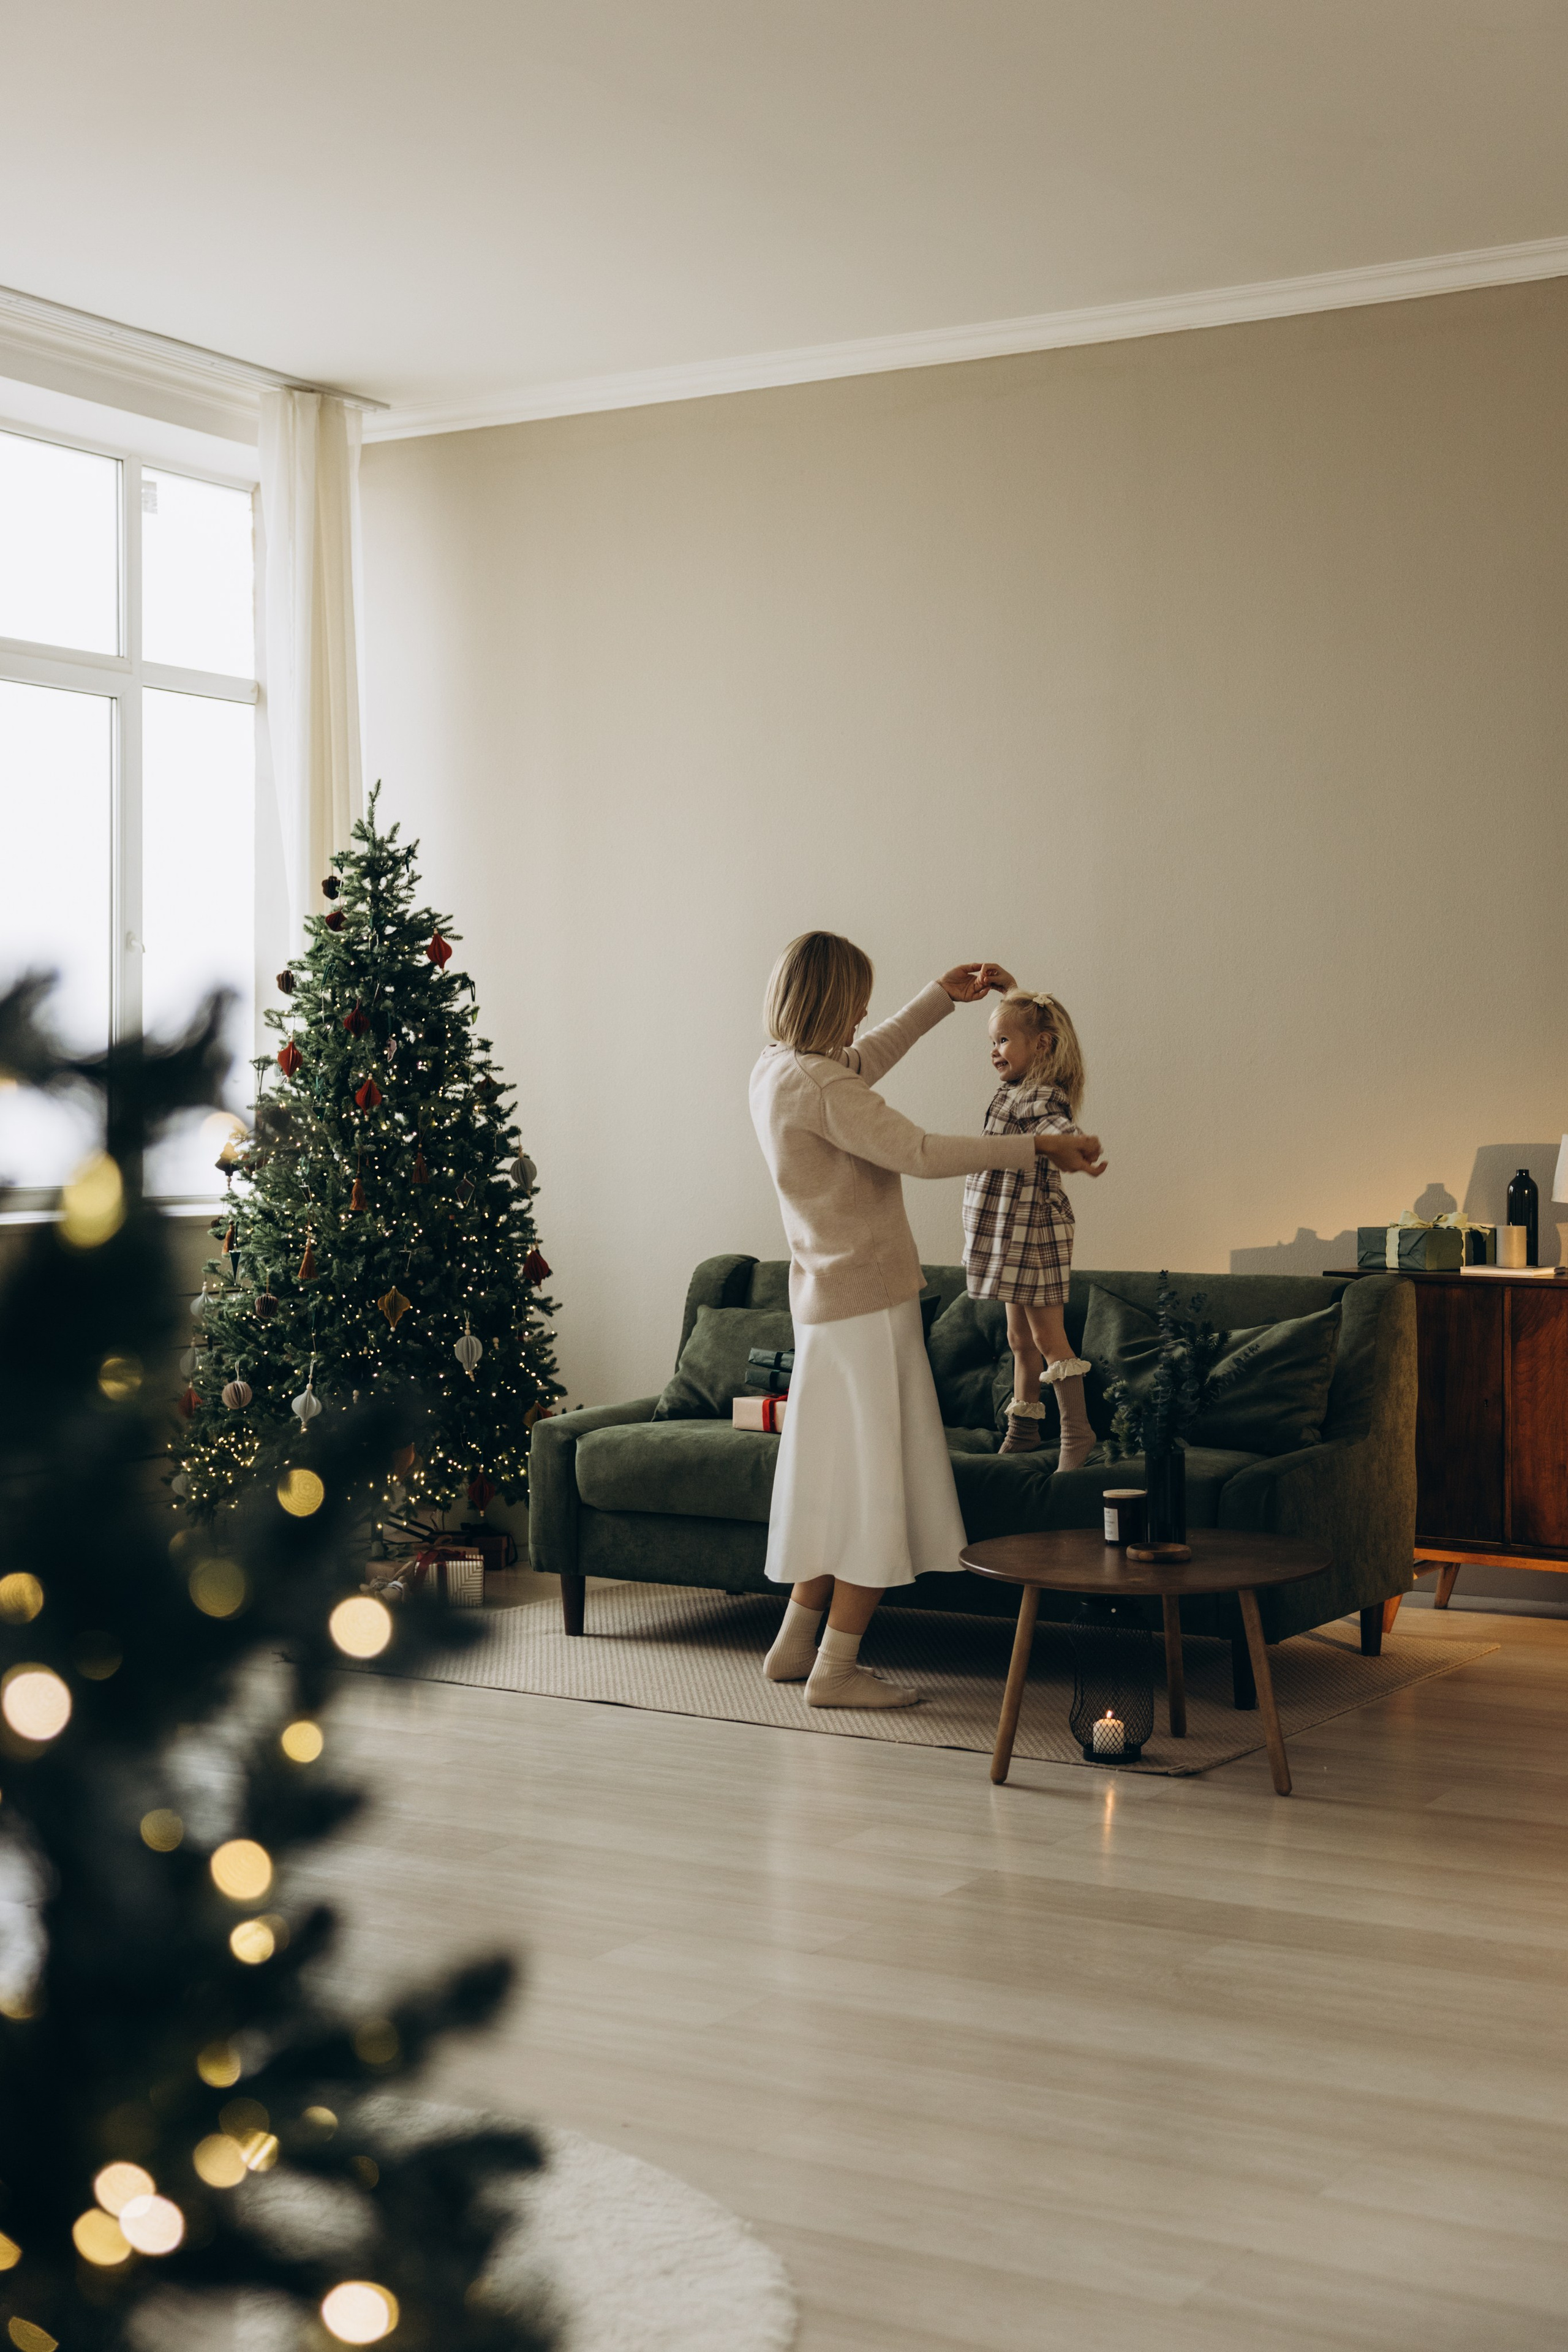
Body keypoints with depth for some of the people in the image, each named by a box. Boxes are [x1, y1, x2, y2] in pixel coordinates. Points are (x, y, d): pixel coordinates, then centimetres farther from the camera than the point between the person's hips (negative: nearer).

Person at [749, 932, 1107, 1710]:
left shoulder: (775, 1070, 10)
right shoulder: (815, 1084, -19)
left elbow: (865, 1061, 28)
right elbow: (918, 1153, -25)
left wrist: (943, 997, 32)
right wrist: (1037, 1146, -20)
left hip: (825, 1303, 10)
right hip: (867, 1304, -10)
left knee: (841, 1477, 17)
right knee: (879, 1481, -3)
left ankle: (796, 1646, 23)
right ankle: (836, 1668, 3)